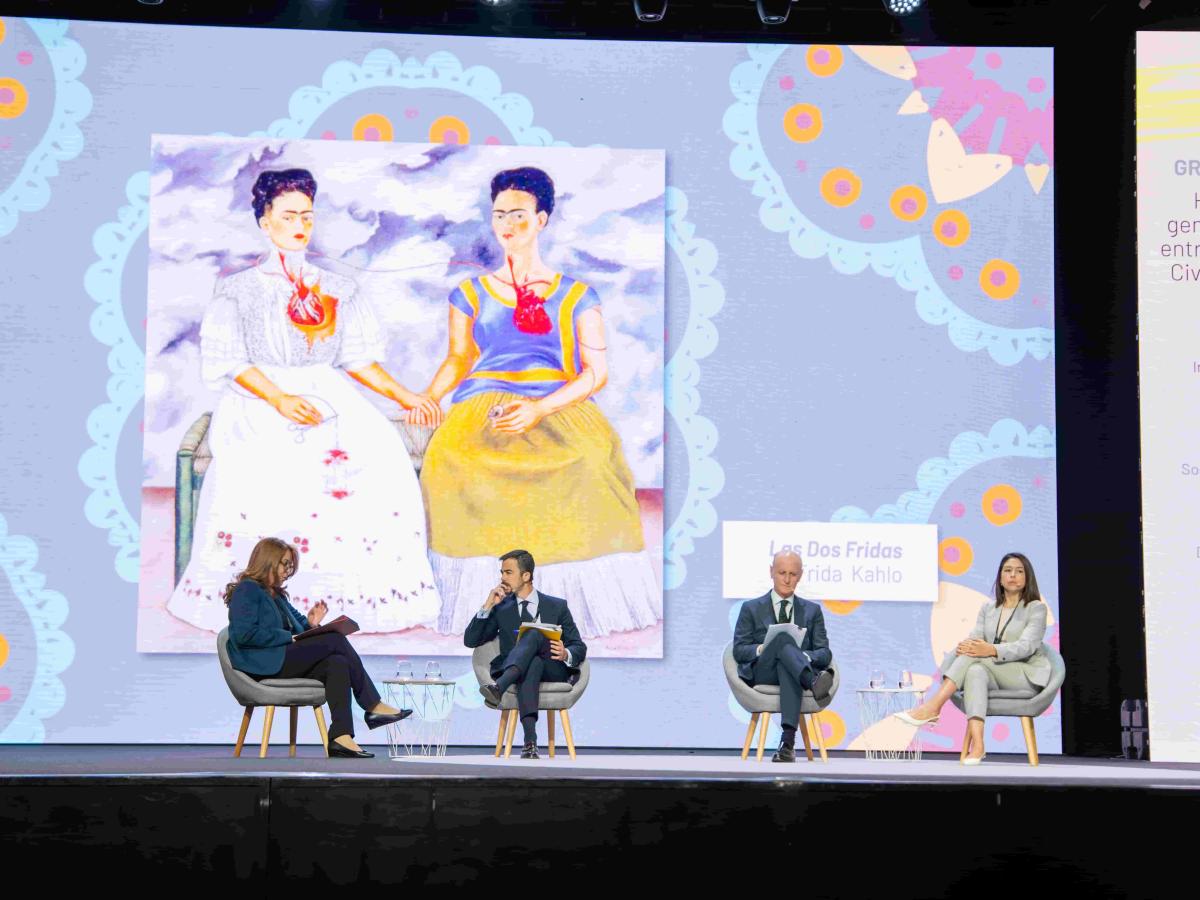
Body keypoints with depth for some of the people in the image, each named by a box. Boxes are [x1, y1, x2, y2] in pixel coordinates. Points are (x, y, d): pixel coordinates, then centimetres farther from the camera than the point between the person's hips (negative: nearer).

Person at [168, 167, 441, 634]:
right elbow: (229, 360, 0)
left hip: (328, 396, 3)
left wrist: (402, 395, 1)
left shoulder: (337, 290, 21)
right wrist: (280, 400, -16)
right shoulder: (239, 289, 11)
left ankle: (362, 591, -19)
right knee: (264, 462, -30)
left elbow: (356, 356, 17)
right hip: (259, 400, -3)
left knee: (378, 452, -22)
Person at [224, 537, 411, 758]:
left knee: (338, 663, -21)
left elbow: (297, 630, 26)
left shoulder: (277, 595, 25)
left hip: (284, 663, 9)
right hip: (264, 666, -9)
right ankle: (373, 706, -14)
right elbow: (244, 634, -18)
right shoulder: (246, 590, -3)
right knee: (335, 640, -19)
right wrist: (290, 637, -15)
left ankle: (340, 737, -33)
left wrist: (309, 624, 2)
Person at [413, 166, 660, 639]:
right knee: (451, 462, -28)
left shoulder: (576, 297, 9)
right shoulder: (471, 294, 16)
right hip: (483, 407, 1)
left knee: (591, 461, -29)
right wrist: (428, 397, -1)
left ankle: (579, 596, -15)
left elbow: (596, 372, 3)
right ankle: (482, 593, -17)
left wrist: (538, 409, -12)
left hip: (558, 408, -1)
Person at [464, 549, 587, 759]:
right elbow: (470, 641, 11)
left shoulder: (556, 606, 16)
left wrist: (566, 654, -15)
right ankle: (530, 742, -56)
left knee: (535, 634, -32)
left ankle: (498, 688, -55)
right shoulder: (501, 608, 20)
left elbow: (579, 647, 9)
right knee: (532, 664, -39)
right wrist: (487, 606, 1)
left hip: (553, 671, -1)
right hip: (516, 670, 1)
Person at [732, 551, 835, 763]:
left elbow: (825, 653, 11)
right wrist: (762, 649, -14)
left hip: (793, 670, 1)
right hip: (762, 673, -1)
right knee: (784, 638, -33)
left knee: (786, 667, -40)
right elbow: (739, 650, 8)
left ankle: (788, 742, -51)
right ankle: (814, 682, -60)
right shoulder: (751, 608, 16)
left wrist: (803, 655, -13)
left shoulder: (812, 610, 20)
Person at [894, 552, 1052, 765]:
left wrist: (992, 650, -34)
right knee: (976, 671, -34)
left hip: (1026, 676, -4)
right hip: (995, 678, 4)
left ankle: (933, 707, -39)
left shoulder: (1036, 608, 0)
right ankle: (976, 745, -49)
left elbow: (1027, 646, -16)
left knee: (974, 657, -30)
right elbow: (975, 639, 1)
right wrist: (963, 646, -26)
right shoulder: (988, 609, 16)